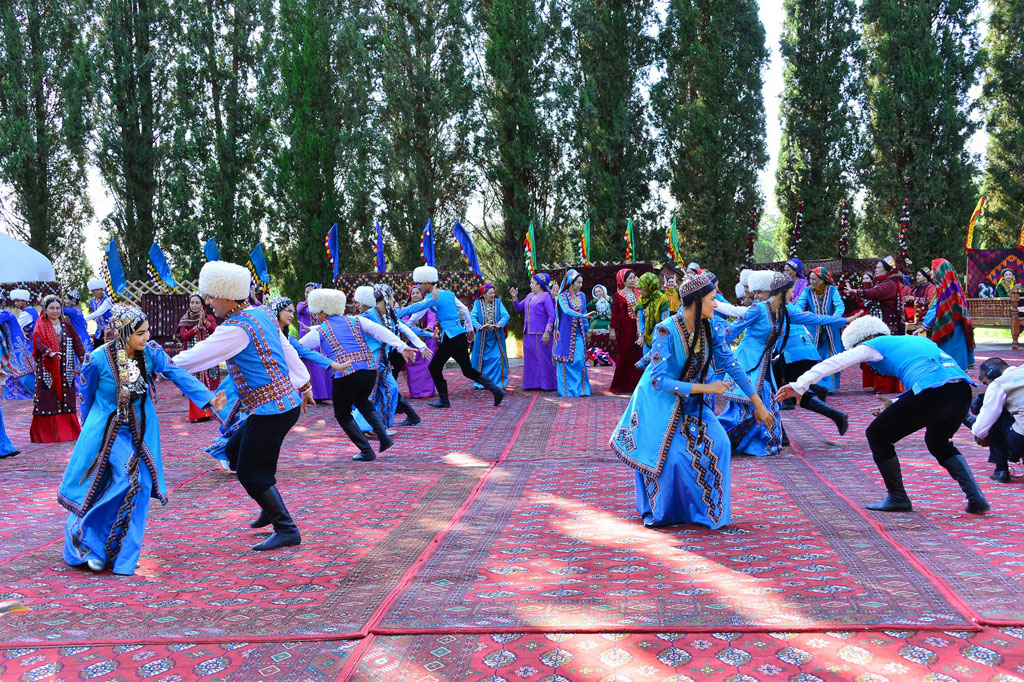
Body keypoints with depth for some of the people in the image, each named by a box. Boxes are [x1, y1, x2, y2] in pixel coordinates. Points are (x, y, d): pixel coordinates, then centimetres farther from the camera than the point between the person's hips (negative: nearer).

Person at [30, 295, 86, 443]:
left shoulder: (67, 325, 11)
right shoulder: (40, 327, 2)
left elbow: (77, 343, 3)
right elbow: (39, 343, -16)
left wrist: (83, 359, -13)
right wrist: (50, 352, -36)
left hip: (65, 369, 3)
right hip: (47, 369, -3)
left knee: (66, 399, 4)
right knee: (48, 400, -4)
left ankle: (67, 431, 11)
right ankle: (46, 433, 3)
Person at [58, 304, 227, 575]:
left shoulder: (150, 353, -12)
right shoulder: (99, 359, -18)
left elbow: (179, 375, -21)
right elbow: (87, 395, -1)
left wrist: (209, 398, -34)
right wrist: (89, 428, 12)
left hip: (141, 429, 3)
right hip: (107, 430, -3)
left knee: (139, 486, -3)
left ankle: (122, 554, 13)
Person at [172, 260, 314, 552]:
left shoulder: (236, 328, -19)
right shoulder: (262, 314, 8)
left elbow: (194, 358, -15)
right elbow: (287, 350, 17)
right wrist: (303, 384, 26)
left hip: (271, 410, -9)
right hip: (287, 401, 9)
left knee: (251, 472, 0)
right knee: (235, 451, 21)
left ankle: (286, 529, 8)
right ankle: (273, 506, 30)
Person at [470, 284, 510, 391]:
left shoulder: (498, 302, 2)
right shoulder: (477, 303, 1)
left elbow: (506, 315, -8)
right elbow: (473, 317, -10)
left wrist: (499, 325, -27)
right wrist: (480, 326, -29)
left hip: (496, 337, 0)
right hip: (482, 338, 0)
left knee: (498, 358, -5)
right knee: (482, 359, 4)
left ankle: (499, 382, 3)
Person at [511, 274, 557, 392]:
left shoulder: (546, 296, -6)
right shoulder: (529, 296, 16)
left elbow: (551, 316, -11)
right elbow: (519, 308, 19)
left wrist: (547, 332, -18)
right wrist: (515, 297, 3)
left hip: (541, 334, -7)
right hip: (528, 334, 7)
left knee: (543, 359, -4)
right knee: (530, 359, 8)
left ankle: (548, 384, 3)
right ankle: (533, 383, 14)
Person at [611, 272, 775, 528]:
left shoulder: (711, 329, -10)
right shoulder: (666, 331, -27)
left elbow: (732, 366, -3)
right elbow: (660, 381, -28)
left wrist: (758, 404, -3)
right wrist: (704, 388, -28)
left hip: (690, 401, 6)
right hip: (659, 401, -6)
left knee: (717, 444, -8)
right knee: (669, 457, -11)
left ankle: (701, 507, 11)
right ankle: (660, 512, 17)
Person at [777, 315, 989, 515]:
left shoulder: (873, 345, 16)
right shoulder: (917, 339, 34)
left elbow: (831, 364, 12)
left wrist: (799, 386, 14)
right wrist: (896, 405, 37)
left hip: (932, 395, -7)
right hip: (963, 391, 8)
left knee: (878, 435, 13)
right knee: (938, 442, 34)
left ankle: (897, 498, 21)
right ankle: (976, 498, 21)